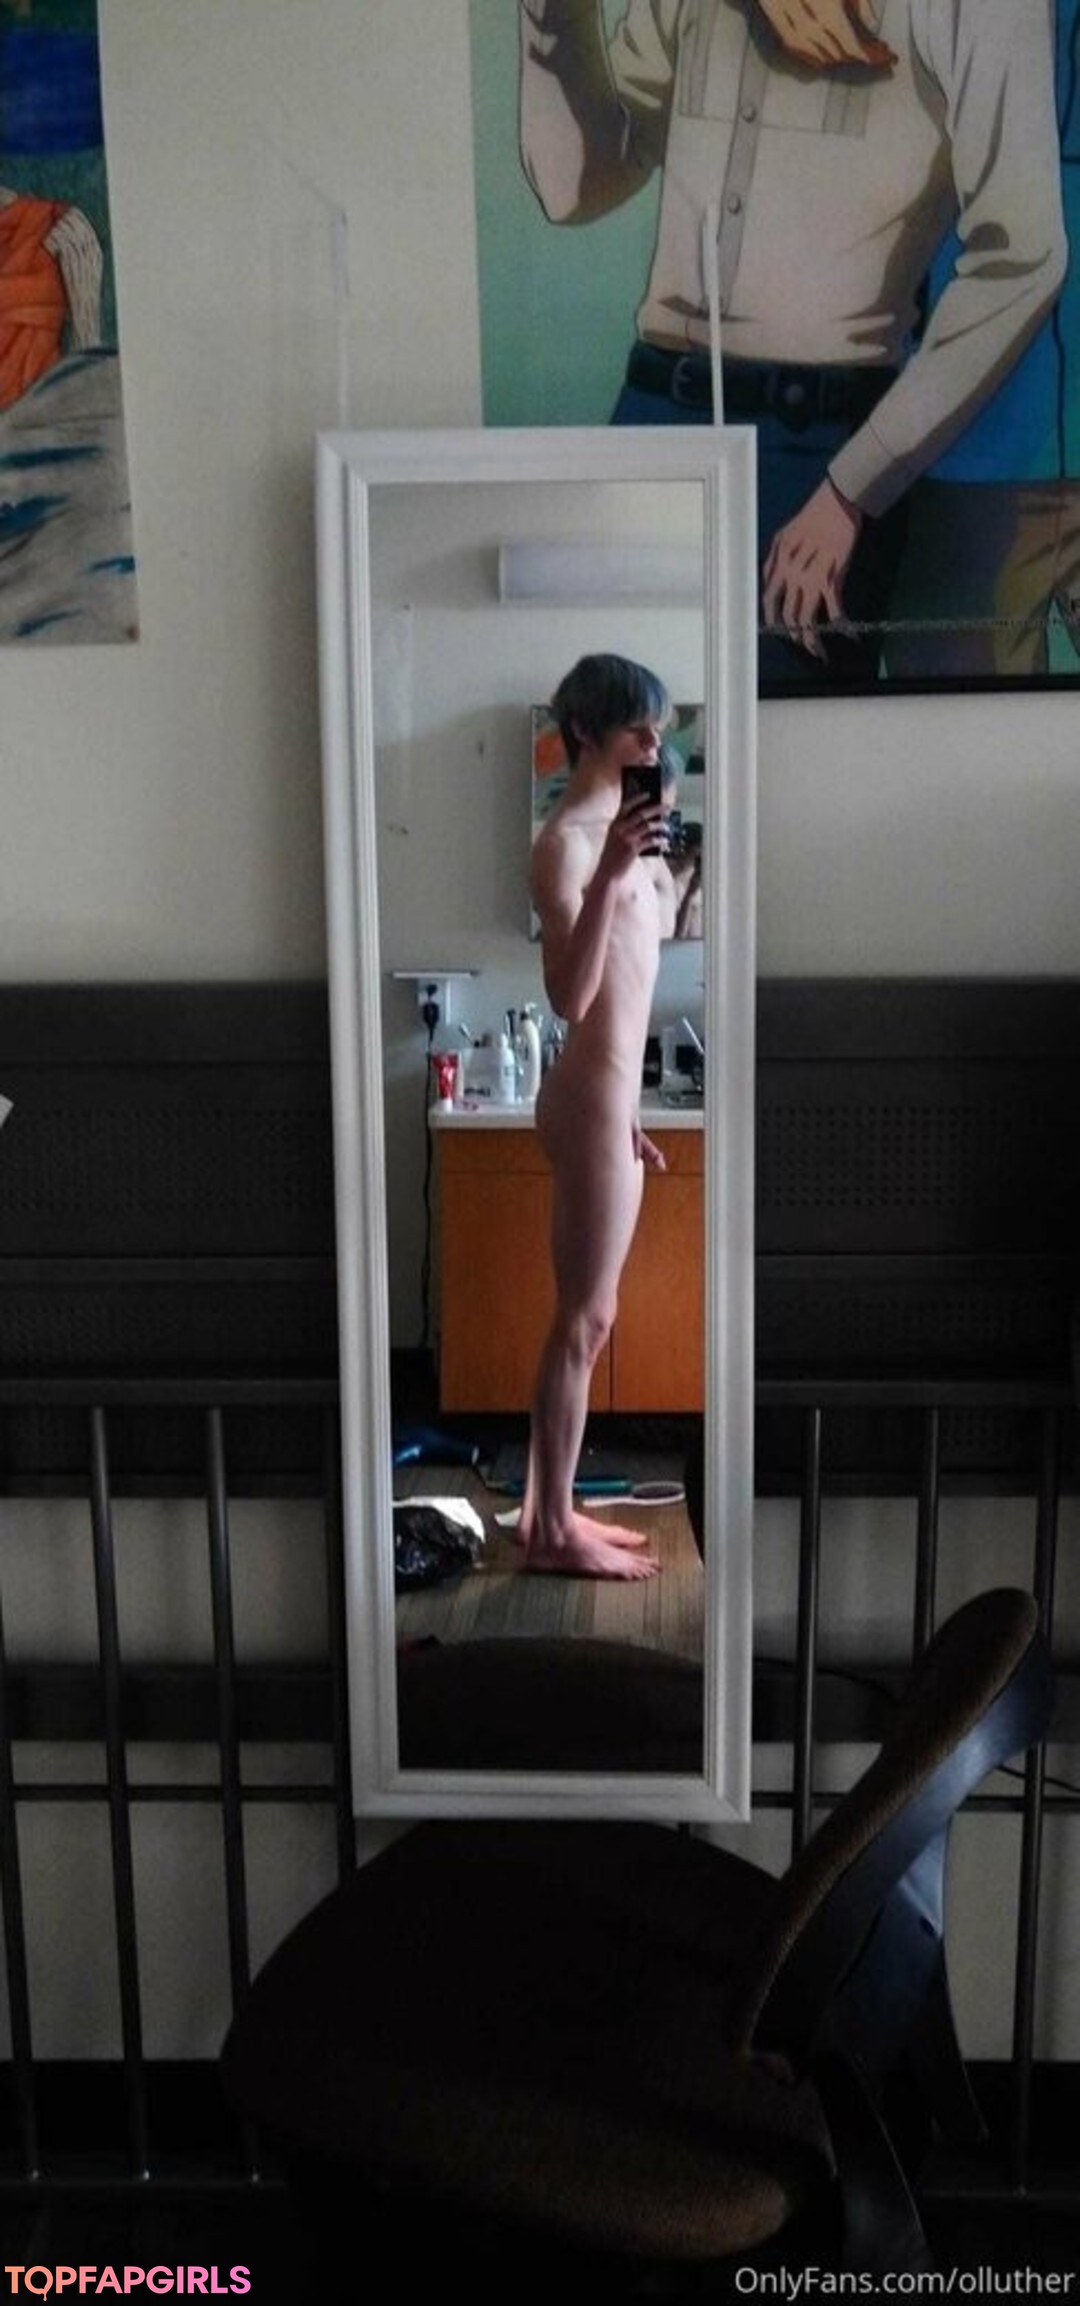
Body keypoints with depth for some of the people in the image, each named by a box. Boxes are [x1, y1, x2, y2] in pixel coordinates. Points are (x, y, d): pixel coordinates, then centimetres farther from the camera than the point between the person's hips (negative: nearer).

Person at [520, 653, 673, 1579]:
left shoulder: (614, 826, 16)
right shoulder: (567, 839, -14)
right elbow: (569, 996, -24)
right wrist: (609, 875, -35)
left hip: (607, 1097, 10)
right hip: (590, 1101, -10)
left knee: (582, 1315, 14)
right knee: (586, 1318, -3)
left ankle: (551, 1507, 24)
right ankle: (552, 1529, 8)